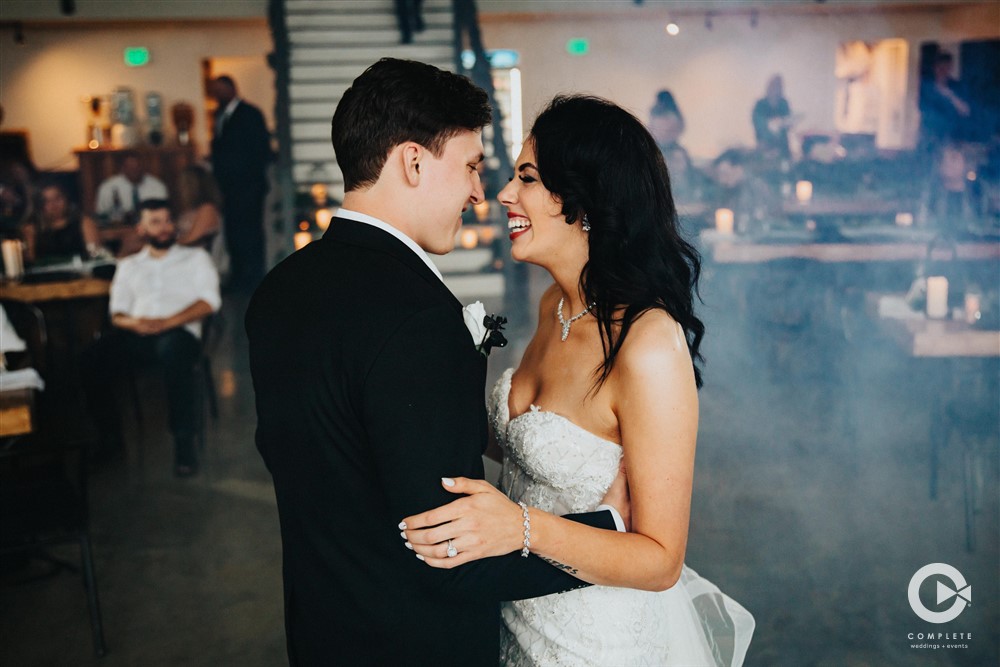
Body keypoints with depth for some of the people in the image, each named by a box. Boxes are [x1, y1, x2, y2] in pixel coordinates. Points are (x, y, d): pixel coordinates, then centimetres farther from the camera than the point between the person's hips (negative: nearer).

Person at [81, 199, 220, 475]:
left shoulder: (195, 258, 19)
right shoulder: (129, 265, 28)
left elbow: (209, 301, 3)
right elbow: (117, 313, 18)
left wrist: (166, 322, -12)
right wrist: (133, 323, -8)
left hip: (178, 332, -3)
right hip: (136, 335, 3)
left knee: (173, 349, -41)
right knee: (92, 359, -27)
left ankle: (184, 442, -35)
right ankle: (110, 436, -9)